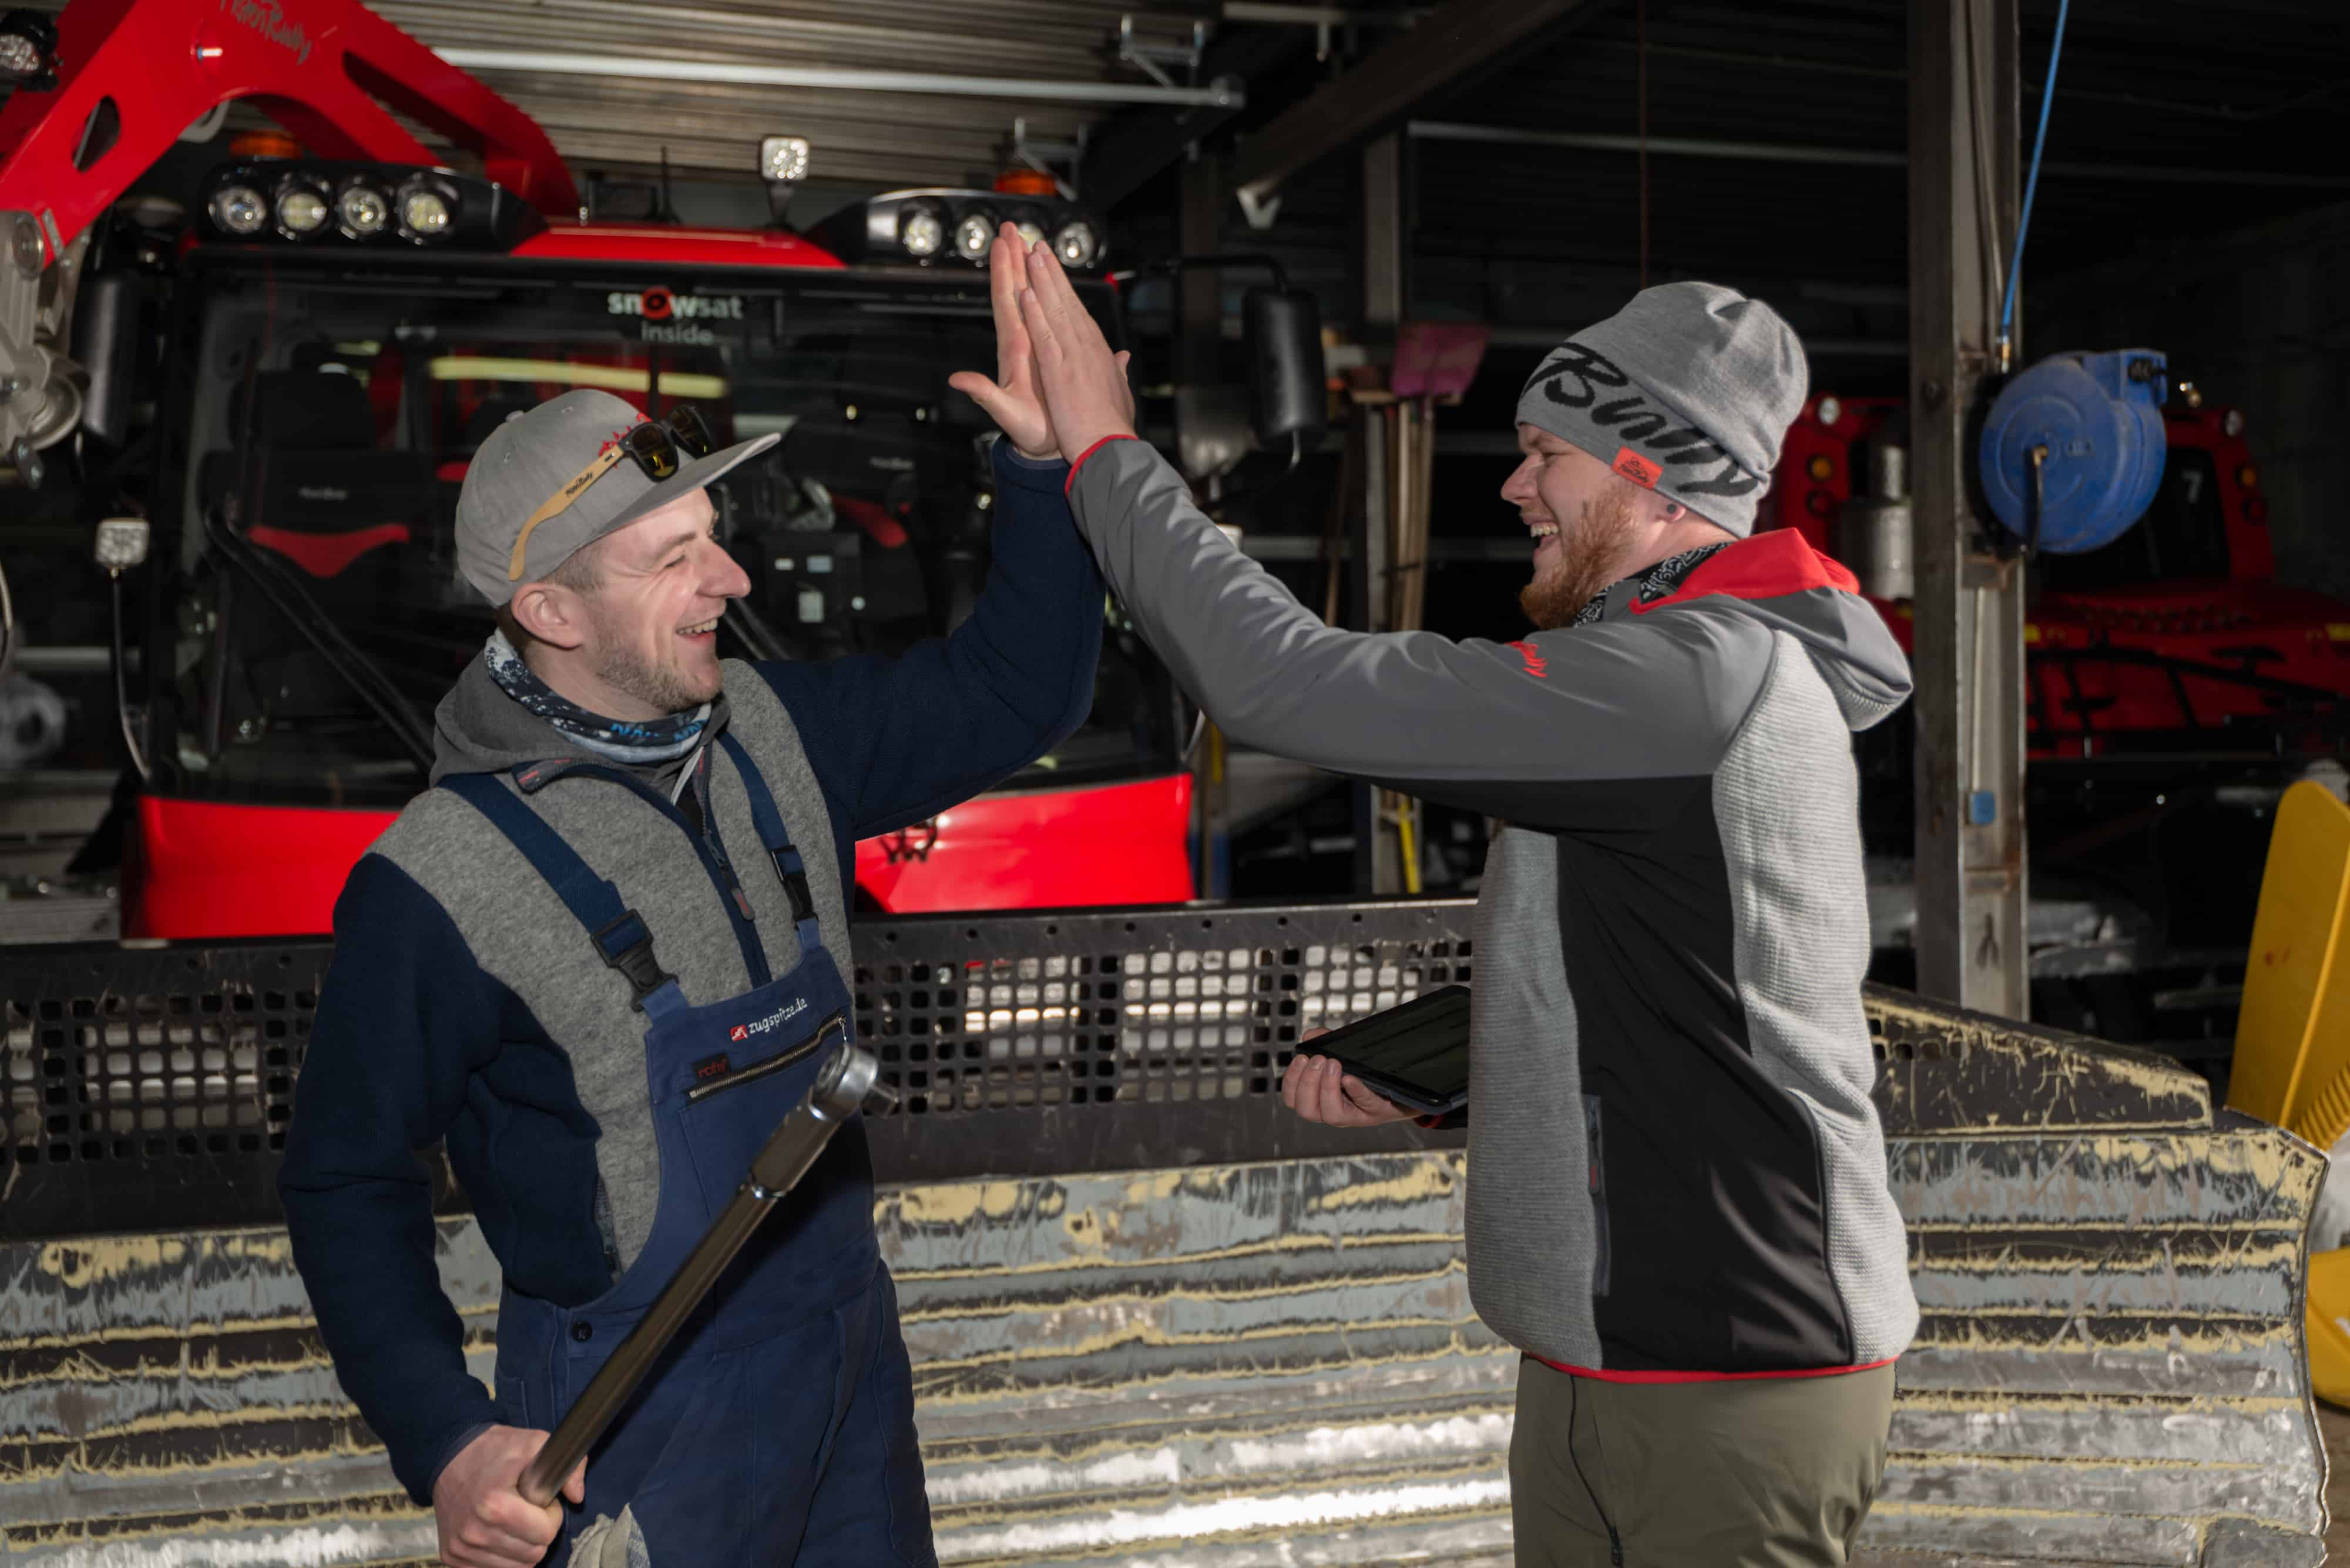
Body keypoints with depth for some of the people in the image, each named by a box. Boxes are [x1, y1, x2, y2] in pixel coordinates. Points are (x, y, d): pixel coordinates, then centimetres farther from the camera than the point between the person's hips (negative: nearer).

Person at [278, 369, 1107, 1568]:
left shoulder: (767, 738, -2)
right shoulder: (440, 884, -20)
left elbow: (1017, 693, 3)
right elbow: (348, 1183, -12)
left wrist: (1047, 459, -10)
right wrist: (446, 1445, -21)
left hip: (854, 1358, 6)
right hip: (639, 1419, -6)